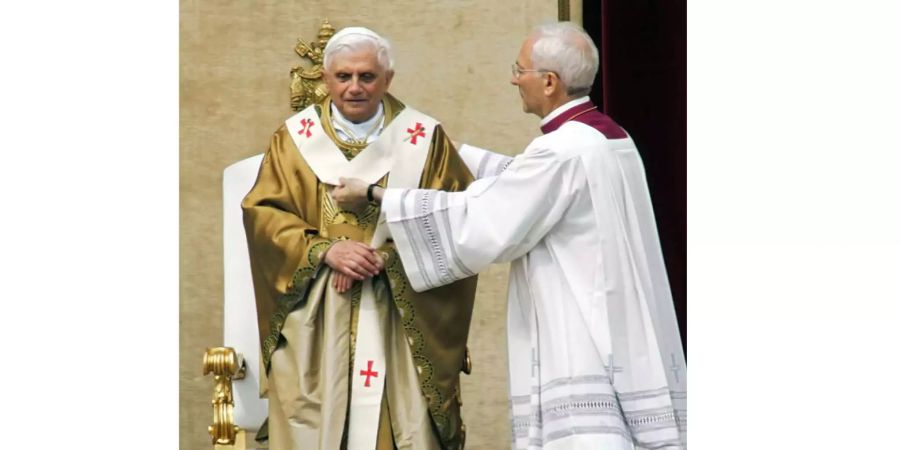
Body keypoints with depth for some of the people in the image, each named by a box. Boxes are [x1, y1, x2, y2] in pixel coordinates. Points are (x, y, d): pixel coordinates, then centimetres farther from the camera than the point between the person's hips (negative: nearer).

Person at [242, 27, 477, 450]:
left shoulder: (424, 139, 5)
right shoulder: (295, 138, 9)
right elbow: (262, 213, 1)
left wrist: (384, 257, -14)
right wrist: (326, 250, -15)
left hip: (402, 321, -1)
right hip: (314, 323, 1)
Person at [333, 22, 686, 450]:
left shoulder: (564, 150, -16)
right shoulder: (611, 138, 13)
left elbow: (477, 223, -14)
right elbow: (525, 180, 29)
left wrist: (377, 195, -7)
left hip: (584, 348, -9)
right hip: (625, 345, 9)